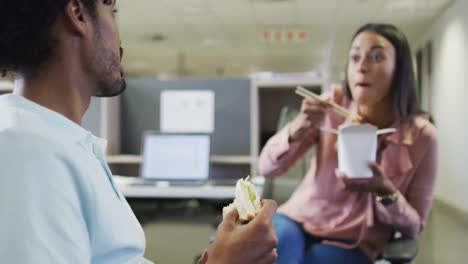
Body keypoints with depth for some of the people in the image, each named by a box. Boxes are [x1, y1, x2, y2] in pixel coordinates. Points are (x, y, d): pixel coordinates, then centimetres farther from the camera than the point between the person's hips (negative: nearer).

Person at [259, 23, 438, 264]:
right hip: (300, 218, 1)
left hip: (355, 243, 0)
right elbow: (266, 167, -9)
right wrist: (296, 128, -28)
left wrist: (386, 191, -25)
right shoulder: (332, 105, -10)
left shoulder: (421, 135, -12)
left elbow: (413, 227, -4)